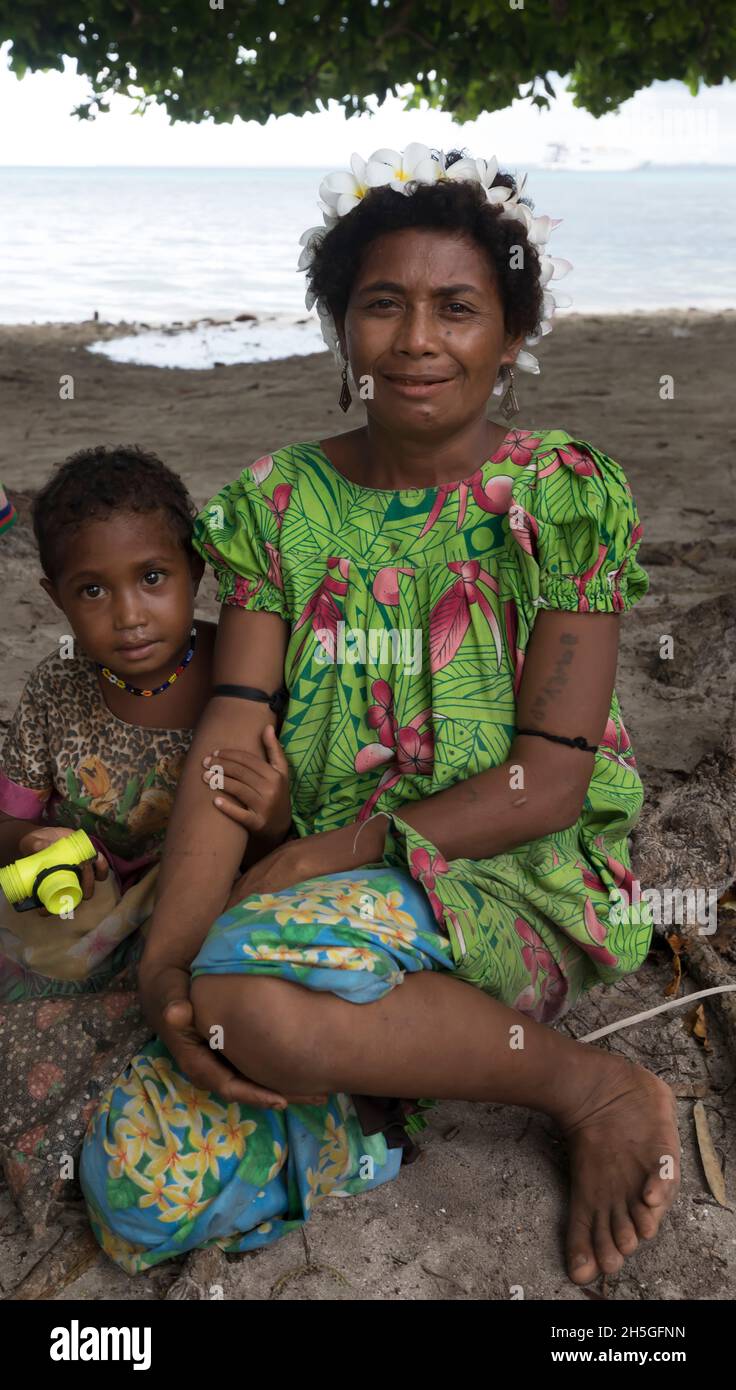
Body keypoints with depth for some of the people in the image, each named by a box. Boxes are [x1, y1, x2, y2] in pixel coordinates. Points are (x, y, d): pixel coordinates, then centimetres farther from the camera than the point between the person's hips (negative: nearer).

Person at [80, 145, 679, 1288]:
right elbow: (229, 743, -5)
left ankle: (594, 1087, -11)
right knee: (139, 1187, -16)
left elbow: (551, 778, -10)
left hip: (524, 886, -3)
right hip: (314, 897, 4)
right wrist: (167, 952, -21)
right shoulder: (277, 503, 4)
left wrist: (315, 860, -18)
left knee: (251, 984, -33)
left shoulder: (569, 495, -4)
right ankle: (405, 1064, 6)